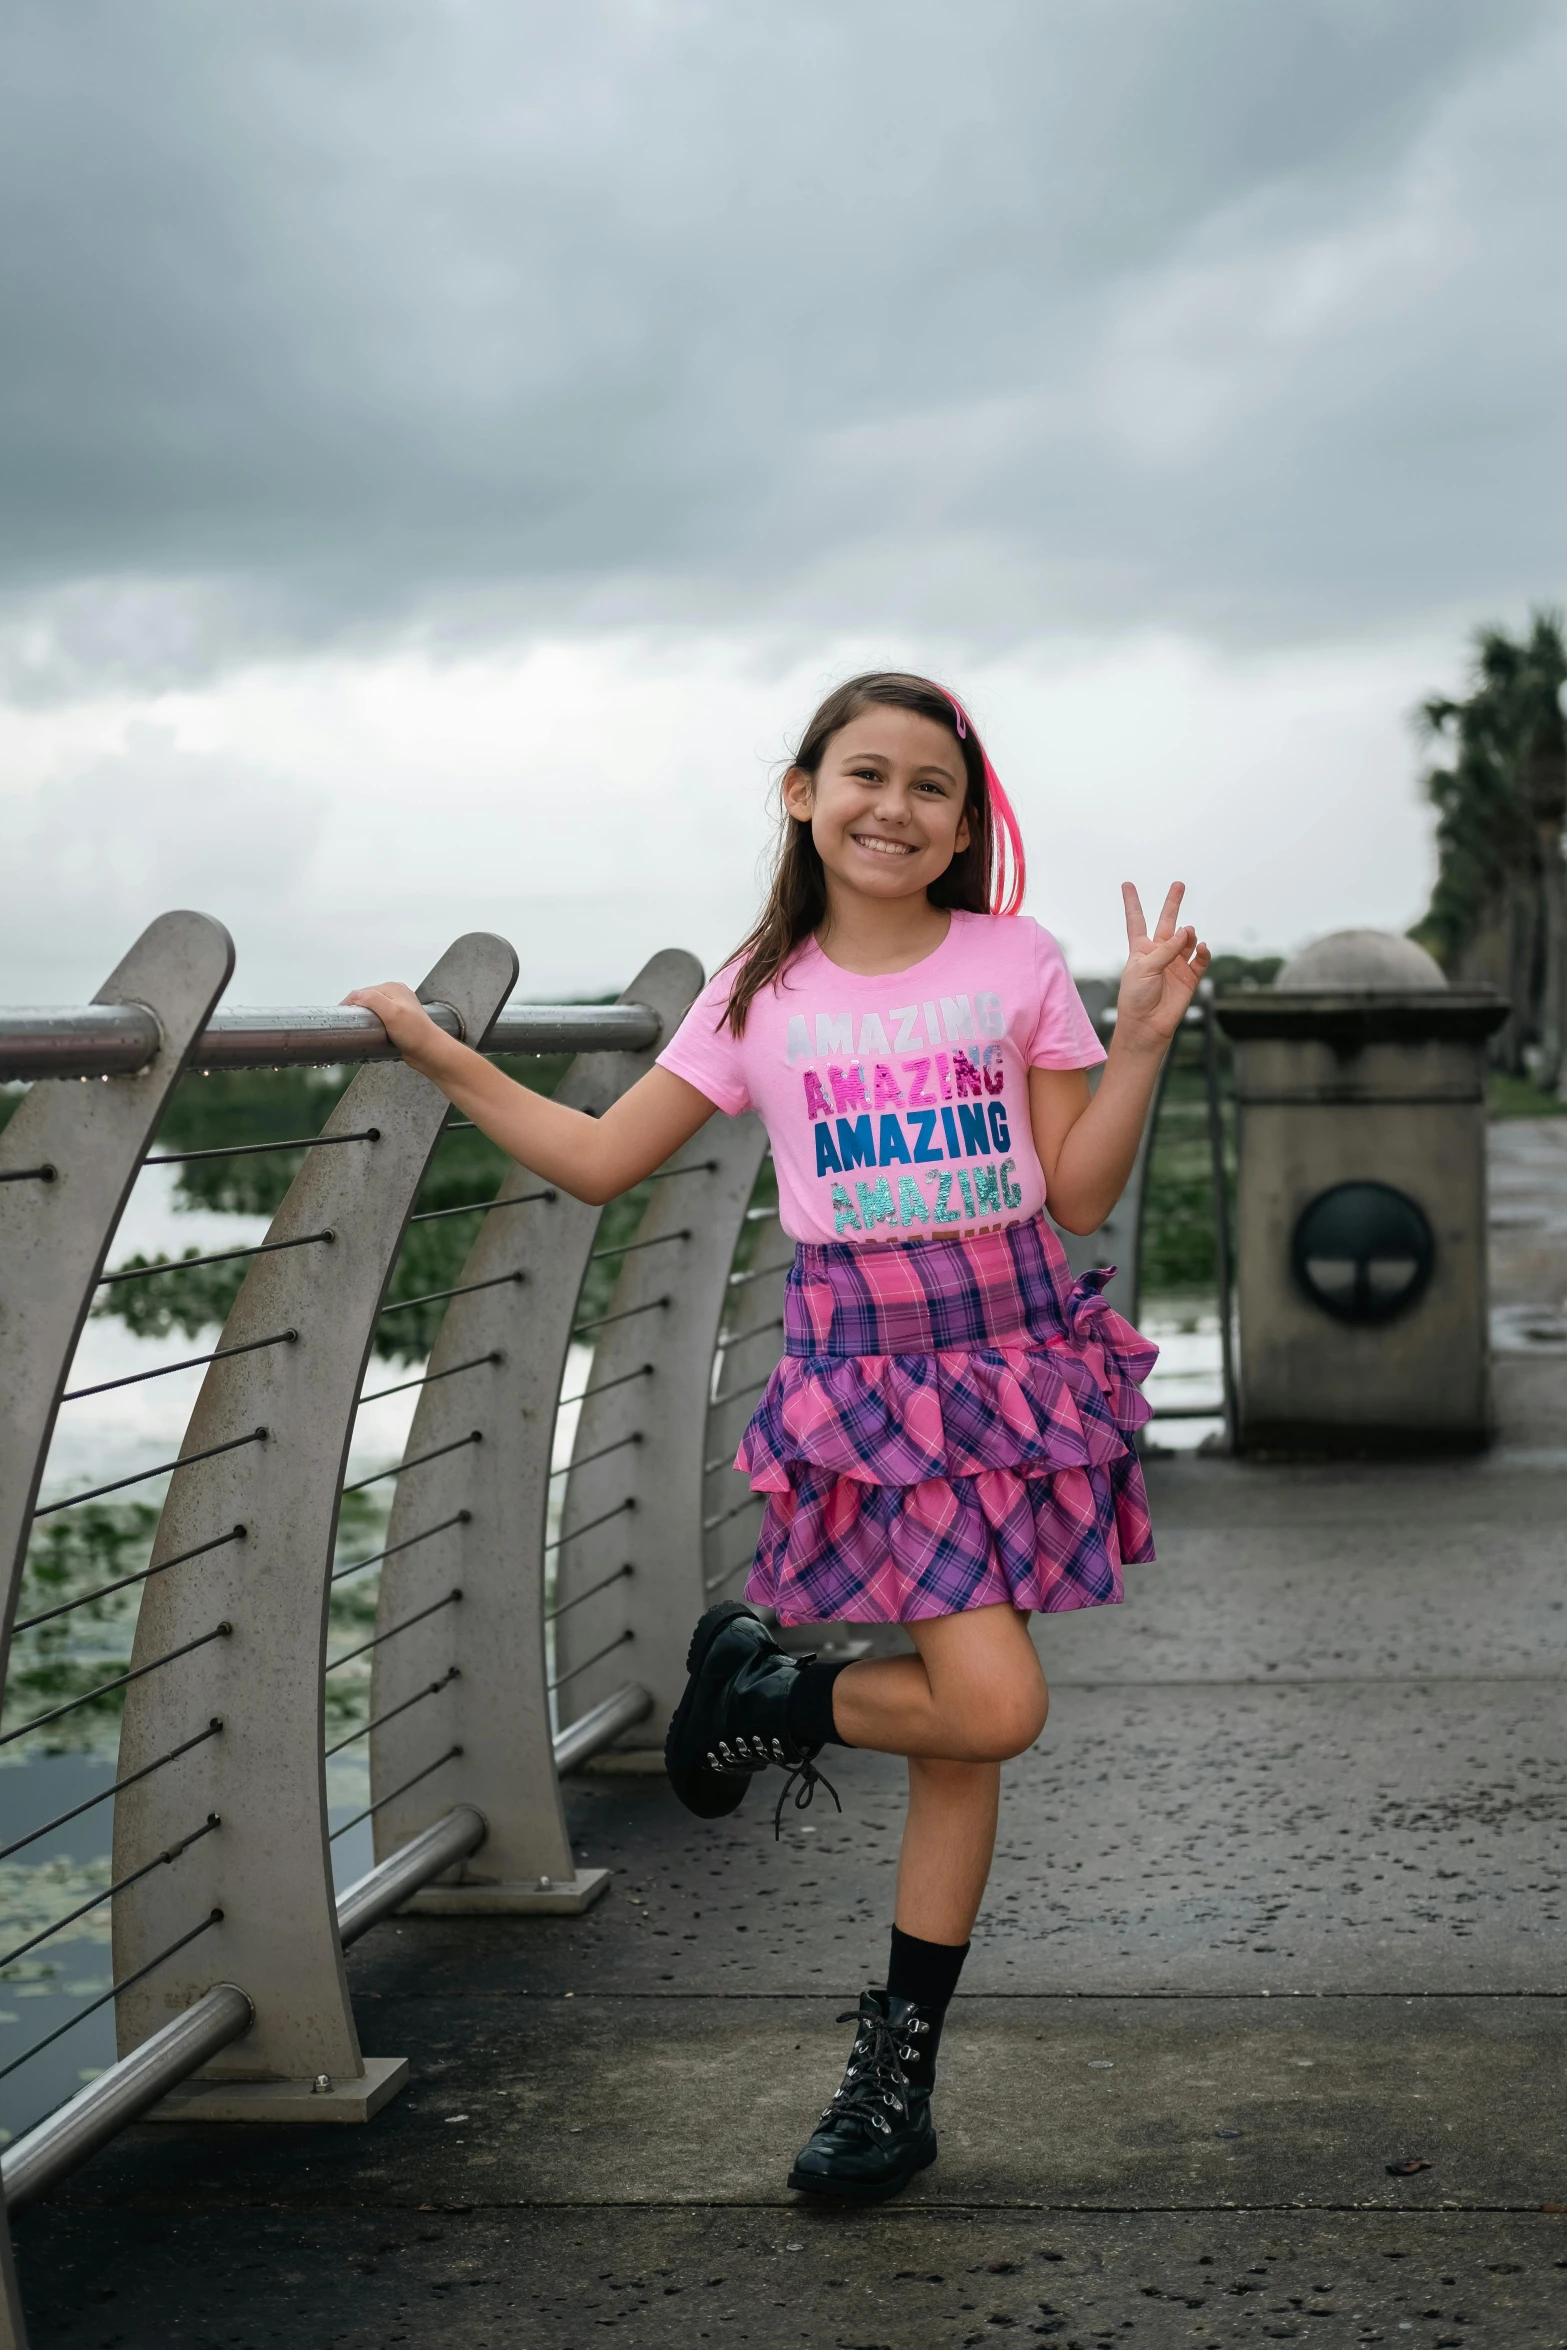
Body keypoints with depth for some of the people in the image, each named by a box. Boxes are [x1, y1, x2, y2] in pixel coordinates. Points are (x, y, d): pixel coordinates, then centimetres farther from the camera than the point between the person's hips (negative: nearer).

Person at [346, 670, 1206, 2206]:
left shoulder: (1015, 964, 3)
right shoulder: (765, 996, 4)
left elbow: (1082, 1198, 2)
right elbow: (599, 1160, 9)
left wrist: (1140, 1043, -10)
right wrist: (443, 1061, 8)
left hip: (1011, 1351, 2)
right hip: (861, 1367, -1)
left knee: (963, 1731, 4)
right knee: (991, 1703, -17)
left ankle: (896, 2063, 18)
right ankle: (767, 1695, 14)